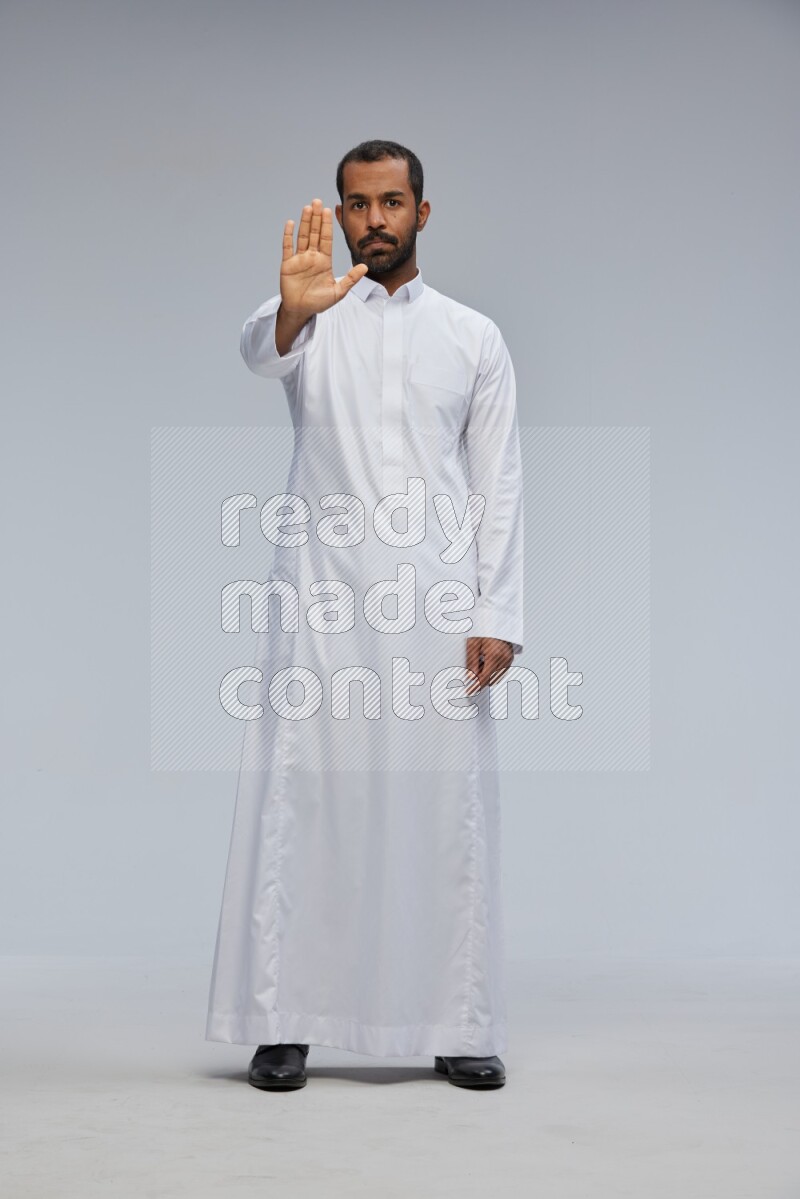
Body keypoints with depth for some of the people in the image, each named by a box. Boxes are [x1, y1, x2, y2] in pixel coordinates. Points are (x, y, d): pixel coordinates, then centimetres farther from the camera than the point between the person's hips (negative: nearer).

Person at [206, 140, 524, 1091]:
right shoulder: (312, 318, 7)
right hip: (320, 602, -1)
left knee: (446, 811, 2)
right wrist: (293, 308, -43)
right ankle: (282, 1022, 6)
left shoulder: (473, 336, 11)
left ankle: (458, 1027, 11)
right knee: (299, 804, -2)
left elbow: (498, 483, 7)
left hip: (437, 606, 1)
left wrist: (498, 616, -3)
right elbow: (263, 352, -19)